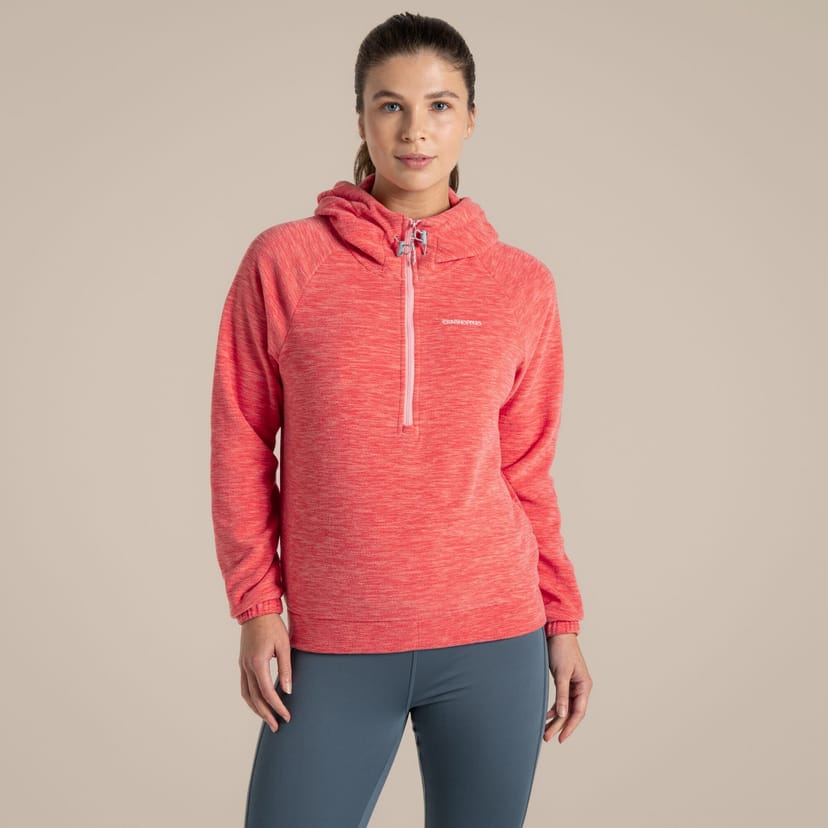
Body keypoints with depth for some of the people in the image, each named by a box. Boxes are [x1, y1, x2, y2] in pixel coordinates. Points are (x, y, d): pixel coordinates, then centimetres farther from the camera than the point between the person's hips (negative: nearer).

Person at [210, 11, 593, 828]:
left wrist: (562, 620, 7)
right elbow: (241, 448, 2)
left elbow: (526, 470, 8)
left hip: (495, 643, 1)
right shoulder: (283, 262, -2)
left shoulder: (521, 284, 3)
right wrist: (257, 606, -2)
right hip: (332, 649, -1)